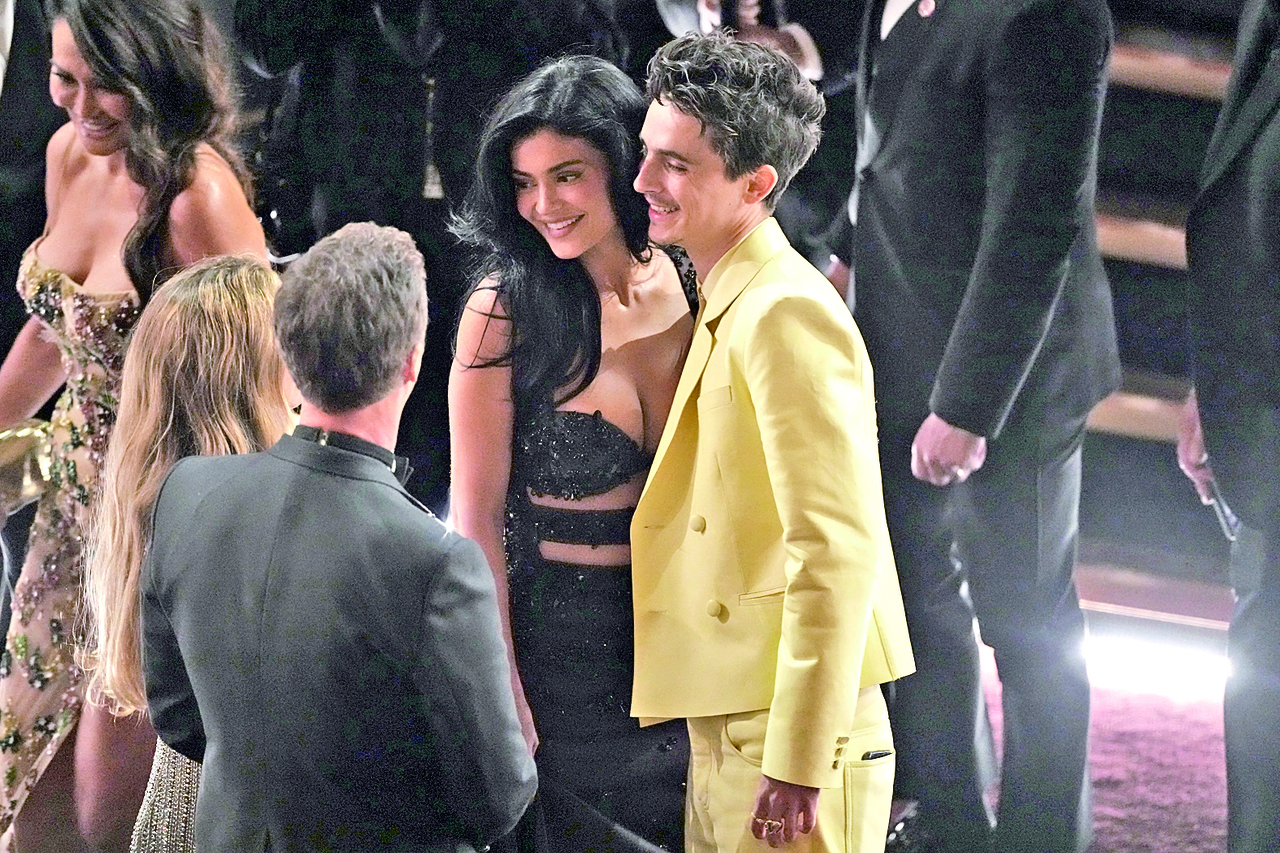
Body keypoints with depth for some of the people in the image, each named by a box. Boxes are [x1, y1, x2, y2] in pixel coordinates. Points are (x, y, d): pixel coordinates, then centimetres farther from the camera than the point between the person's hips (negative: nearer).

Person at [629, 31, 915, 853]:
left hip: (793, 734, -9)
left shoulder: (786, 314, -14)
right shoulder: (730, 307, 16)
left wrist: (799, 764, -22)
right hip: (729, 728, 9)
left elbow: (836, 548, -20)